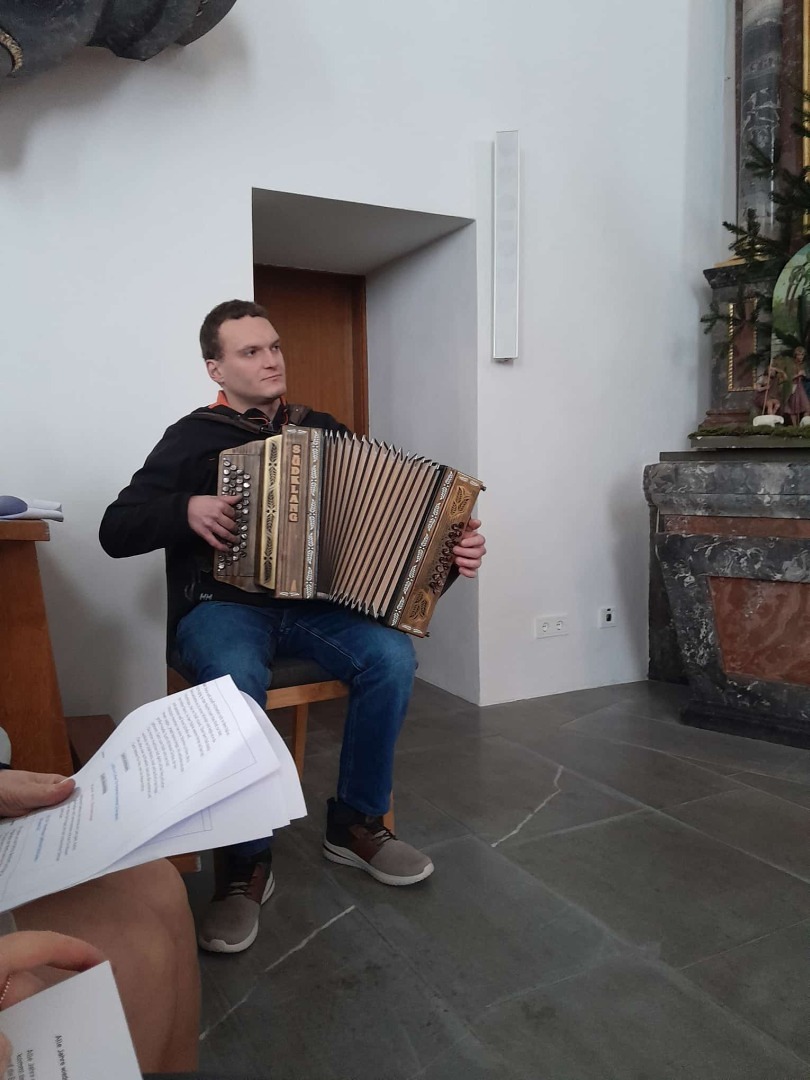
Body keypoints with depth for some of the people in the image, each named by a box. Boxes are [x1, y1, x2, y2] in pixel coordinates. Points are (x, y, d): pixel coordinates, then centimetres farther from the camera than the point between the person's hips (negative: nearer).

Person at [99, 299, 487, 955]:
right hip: (222, 608, -3)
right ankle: (246, 864, -15)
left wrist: (450, 547, -7)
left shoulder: (322, 429, 13)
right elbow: (116, 532, 3)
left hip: (314, 603, 3)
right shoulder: (193, 438, 5)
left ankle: (356, 825, -4)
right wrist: (187, 510, -14)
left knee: (392, 656, -25)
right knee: (235, 685, -36)